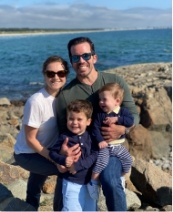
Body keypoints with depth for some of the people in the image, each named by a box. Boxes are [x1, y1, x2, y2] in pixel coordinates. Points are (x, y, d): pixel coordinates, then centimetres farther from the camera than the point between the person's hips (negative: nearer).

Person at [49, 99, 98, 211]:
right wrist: (63, 160, -25)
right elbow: (52, 152, -5)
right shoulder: (64, 137, -10)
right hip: (72, 183, -3)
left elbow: (95, 155, -12)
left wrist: (78, 165, -22)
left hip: (90, 182, 4)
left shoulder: (91, 137, -4)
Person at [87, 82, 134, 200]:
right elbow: (95, 128, -9)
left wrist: (117, 119, -25)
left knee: (128, 159, -4)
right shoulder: (100, 114, -5)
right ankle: (93, 181, -6)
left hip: (118, 145, 3)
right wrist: (100, 140, -23)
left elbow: (130, 121, -16)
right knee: (102, 161, -23)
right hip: (104, 144, -3)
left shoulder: (123, 111, -2)